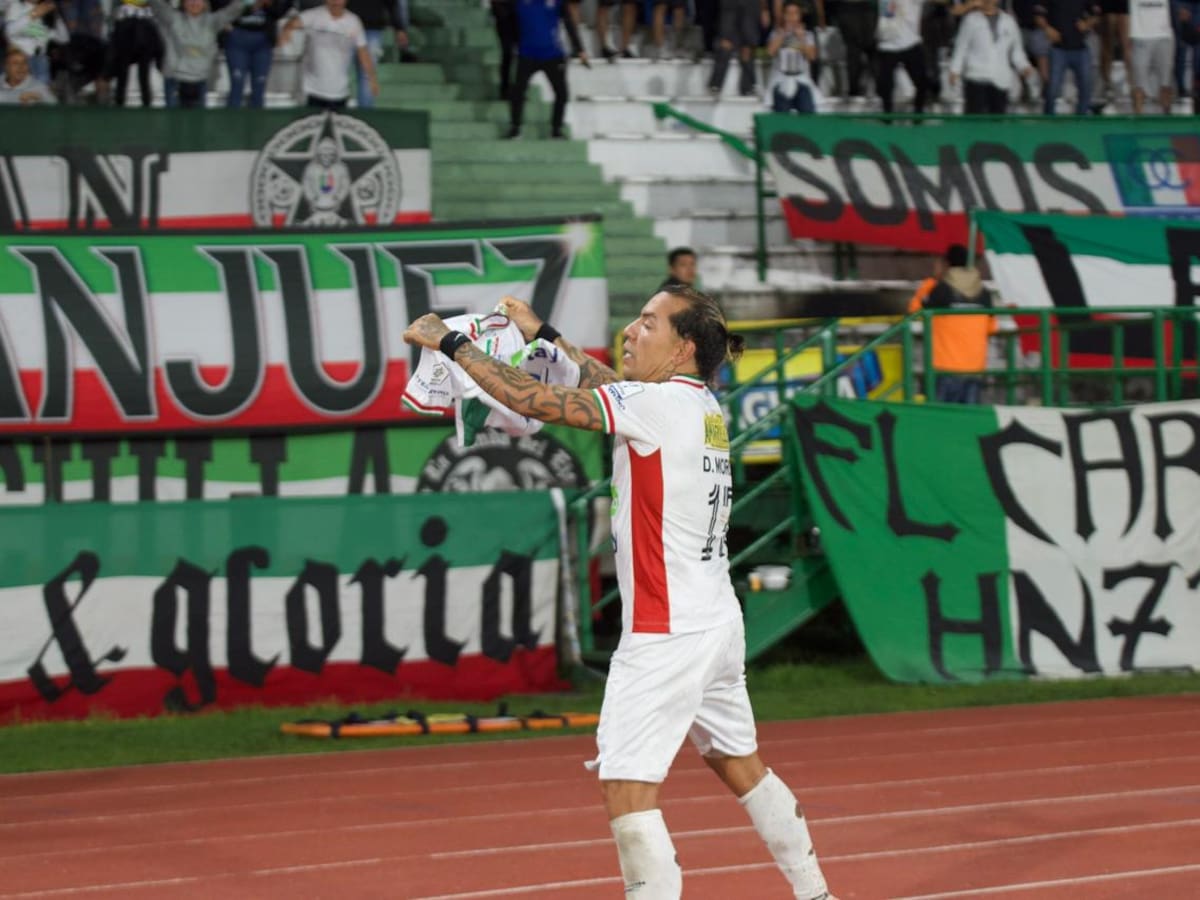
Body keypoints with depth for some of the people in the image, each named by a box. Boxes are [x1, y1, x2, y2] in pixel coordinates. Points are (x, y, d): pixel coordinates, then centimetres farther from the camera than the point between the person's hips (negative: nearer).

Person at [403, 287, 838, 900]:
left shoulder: (658, 405, -16)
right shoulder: (702, 405, 8)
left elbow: (532, 400, -17)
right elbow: (609, 385, 27)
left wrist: (450, 343, -8)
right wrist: (542, 334, 28)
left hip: (665, 635, -10)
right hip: (718, 622, 10)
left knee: (626, 790, -11)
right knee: (740, 767, 22)